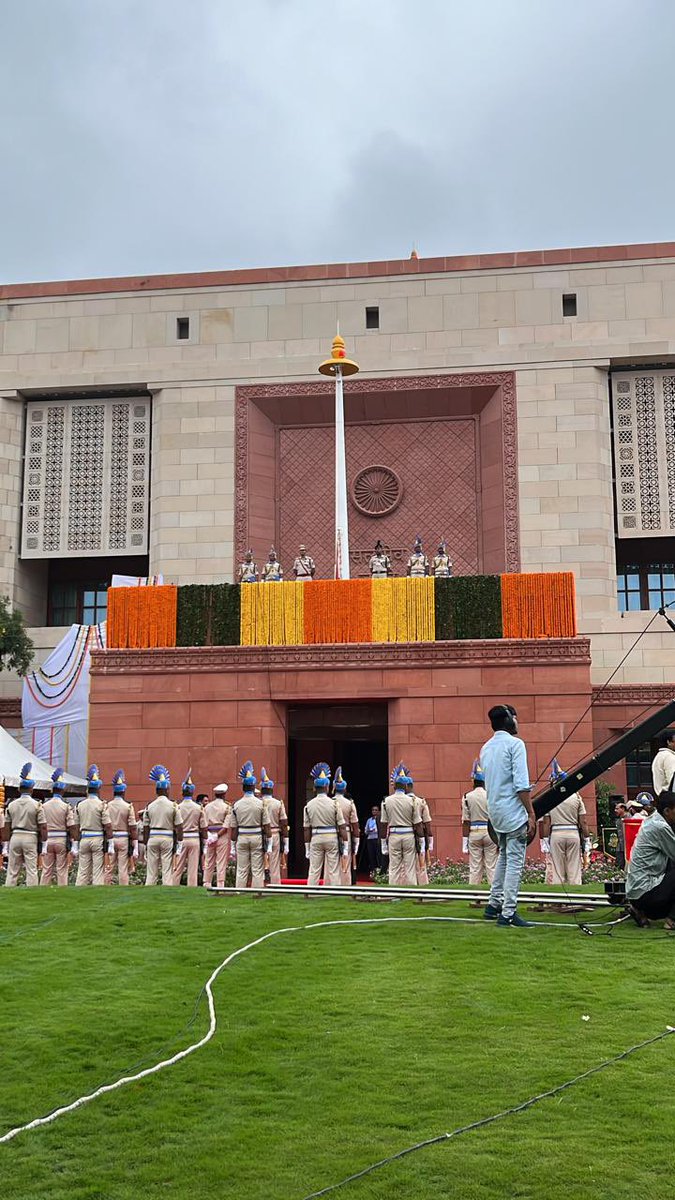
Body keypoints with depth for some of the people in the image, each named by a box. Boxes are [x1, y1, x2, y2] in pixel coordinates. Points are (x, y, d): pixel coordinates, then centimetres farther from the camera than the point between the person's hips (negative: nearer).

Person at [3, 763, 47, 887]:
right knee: (31, 869, 0)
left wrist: (6, 841, 16)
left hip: (15, 837, 3)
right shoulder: (36, 805, -5)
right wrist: (44, 840, -1)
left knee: (12, 870, 8)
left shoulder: (11, 804, 5)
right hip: (30, 838, -3)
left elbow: (7, 827, 9)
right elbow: (43, 827, -8)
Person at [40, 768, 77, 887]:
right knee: (62, 870, 2)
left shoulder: (44, 806, 2)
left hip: (47, 840, 3)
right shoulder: (67, 806, -7)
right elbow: (71, 826, -10)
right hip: (62, 840, -3)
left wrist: (42, 842, 9)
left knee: (46, 870, 9)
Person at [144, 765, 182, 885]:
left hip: (152, 838, 3)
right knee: (167, 870, 1)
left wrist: (146, 844, 14)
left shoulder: (149, 806, 4)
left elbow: (146, 828, 7)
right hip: (167, 838, -3)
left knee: (151, 871, 8)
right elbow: (179, 826, -5)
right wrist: (179, 842, 2)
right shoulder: (173, 805, -4)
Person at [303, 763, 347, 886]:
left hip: (316, 839, 2)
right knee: (333, 871, 3)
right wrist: (345, 844, -2)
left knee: (314, 871, 6)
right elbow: (342, 826, -7)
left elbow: (306, 829, 3)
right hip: (332, 838, -2)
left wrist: (307, 847, 9)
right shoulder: (334, 803, -7)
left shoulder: (309, 805, 0)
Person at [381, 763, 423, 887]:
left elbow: (383, 824, 2)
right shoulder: (412, 800, -5)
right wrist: (421, 838, 5)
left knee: (394, 867, 6)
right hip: (409, 835, -1)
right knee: (410, 867, 4)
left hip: (393, 836, 1)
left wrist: (384, 839, 10)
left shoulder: (386, 801, -1)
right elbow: (418, 823, -3)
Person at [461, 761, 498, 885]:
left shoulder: (467, 797, -2)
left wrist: (465, 842, 1)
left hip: (474, 833, 1)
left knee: (474, 869, 5)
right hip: (490, 832, -1)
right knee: (492, 867, 3)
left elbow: (466, 822, -3)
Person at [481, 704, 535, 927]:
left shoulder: (486, 748, 13)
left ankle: (494, 905, 22)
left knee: (504, 857, 21)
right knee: (515, 862, -4)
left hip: (495, 811, 8)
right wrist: (531, 813, -14)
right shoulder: (514, 744, -10)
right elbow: (521, 784, -17)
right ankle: (508, 913, -4)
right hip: (514, 811, -8)